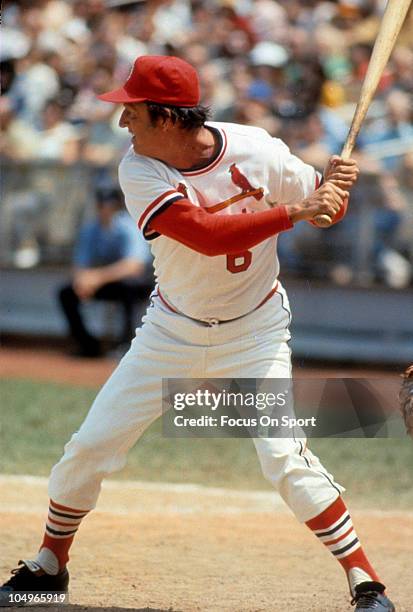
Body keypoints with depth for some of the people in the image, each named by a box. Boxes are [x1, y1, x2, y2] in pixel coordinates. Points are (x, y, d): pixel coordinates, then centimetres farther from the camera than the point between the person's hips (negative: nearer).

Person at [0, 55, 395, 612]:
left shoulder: (257, 152, -18)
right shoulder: (139, 171, -18)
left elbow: (324, 207, -3)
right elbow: (206, 235, -33)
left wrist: (334, 183, -26)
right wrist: (292, 213, -39)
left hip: (254, 331, -2)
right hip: (173, 330, 2)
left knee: (284, 457, -17)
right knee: (90, 446, 3)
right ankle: (49, 566, 24)